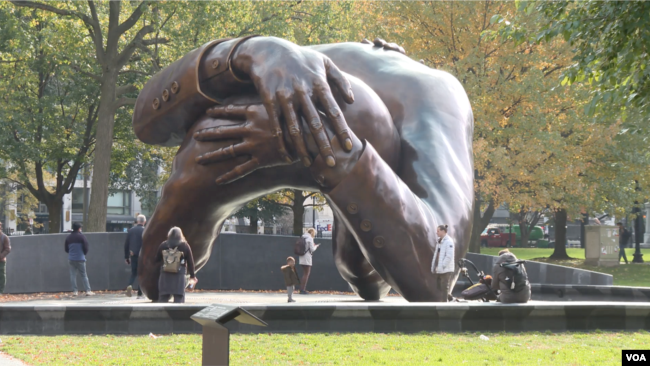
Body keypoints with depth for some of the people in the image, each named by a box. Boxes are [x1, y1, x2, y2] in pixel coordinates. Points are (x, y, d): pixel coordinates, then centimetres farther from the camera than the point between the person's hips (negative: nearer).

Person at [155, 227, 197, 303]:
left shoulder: (163, 245, 3)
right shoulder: (185, 246, 0)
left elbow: (157, 259, 9)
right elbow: (190, 262, 1)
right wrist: (192, 276, 8)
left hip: (165, 274, 2)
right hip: (180, 274, -2)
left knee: (163, 297, 7)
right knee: (179, 297, 0)